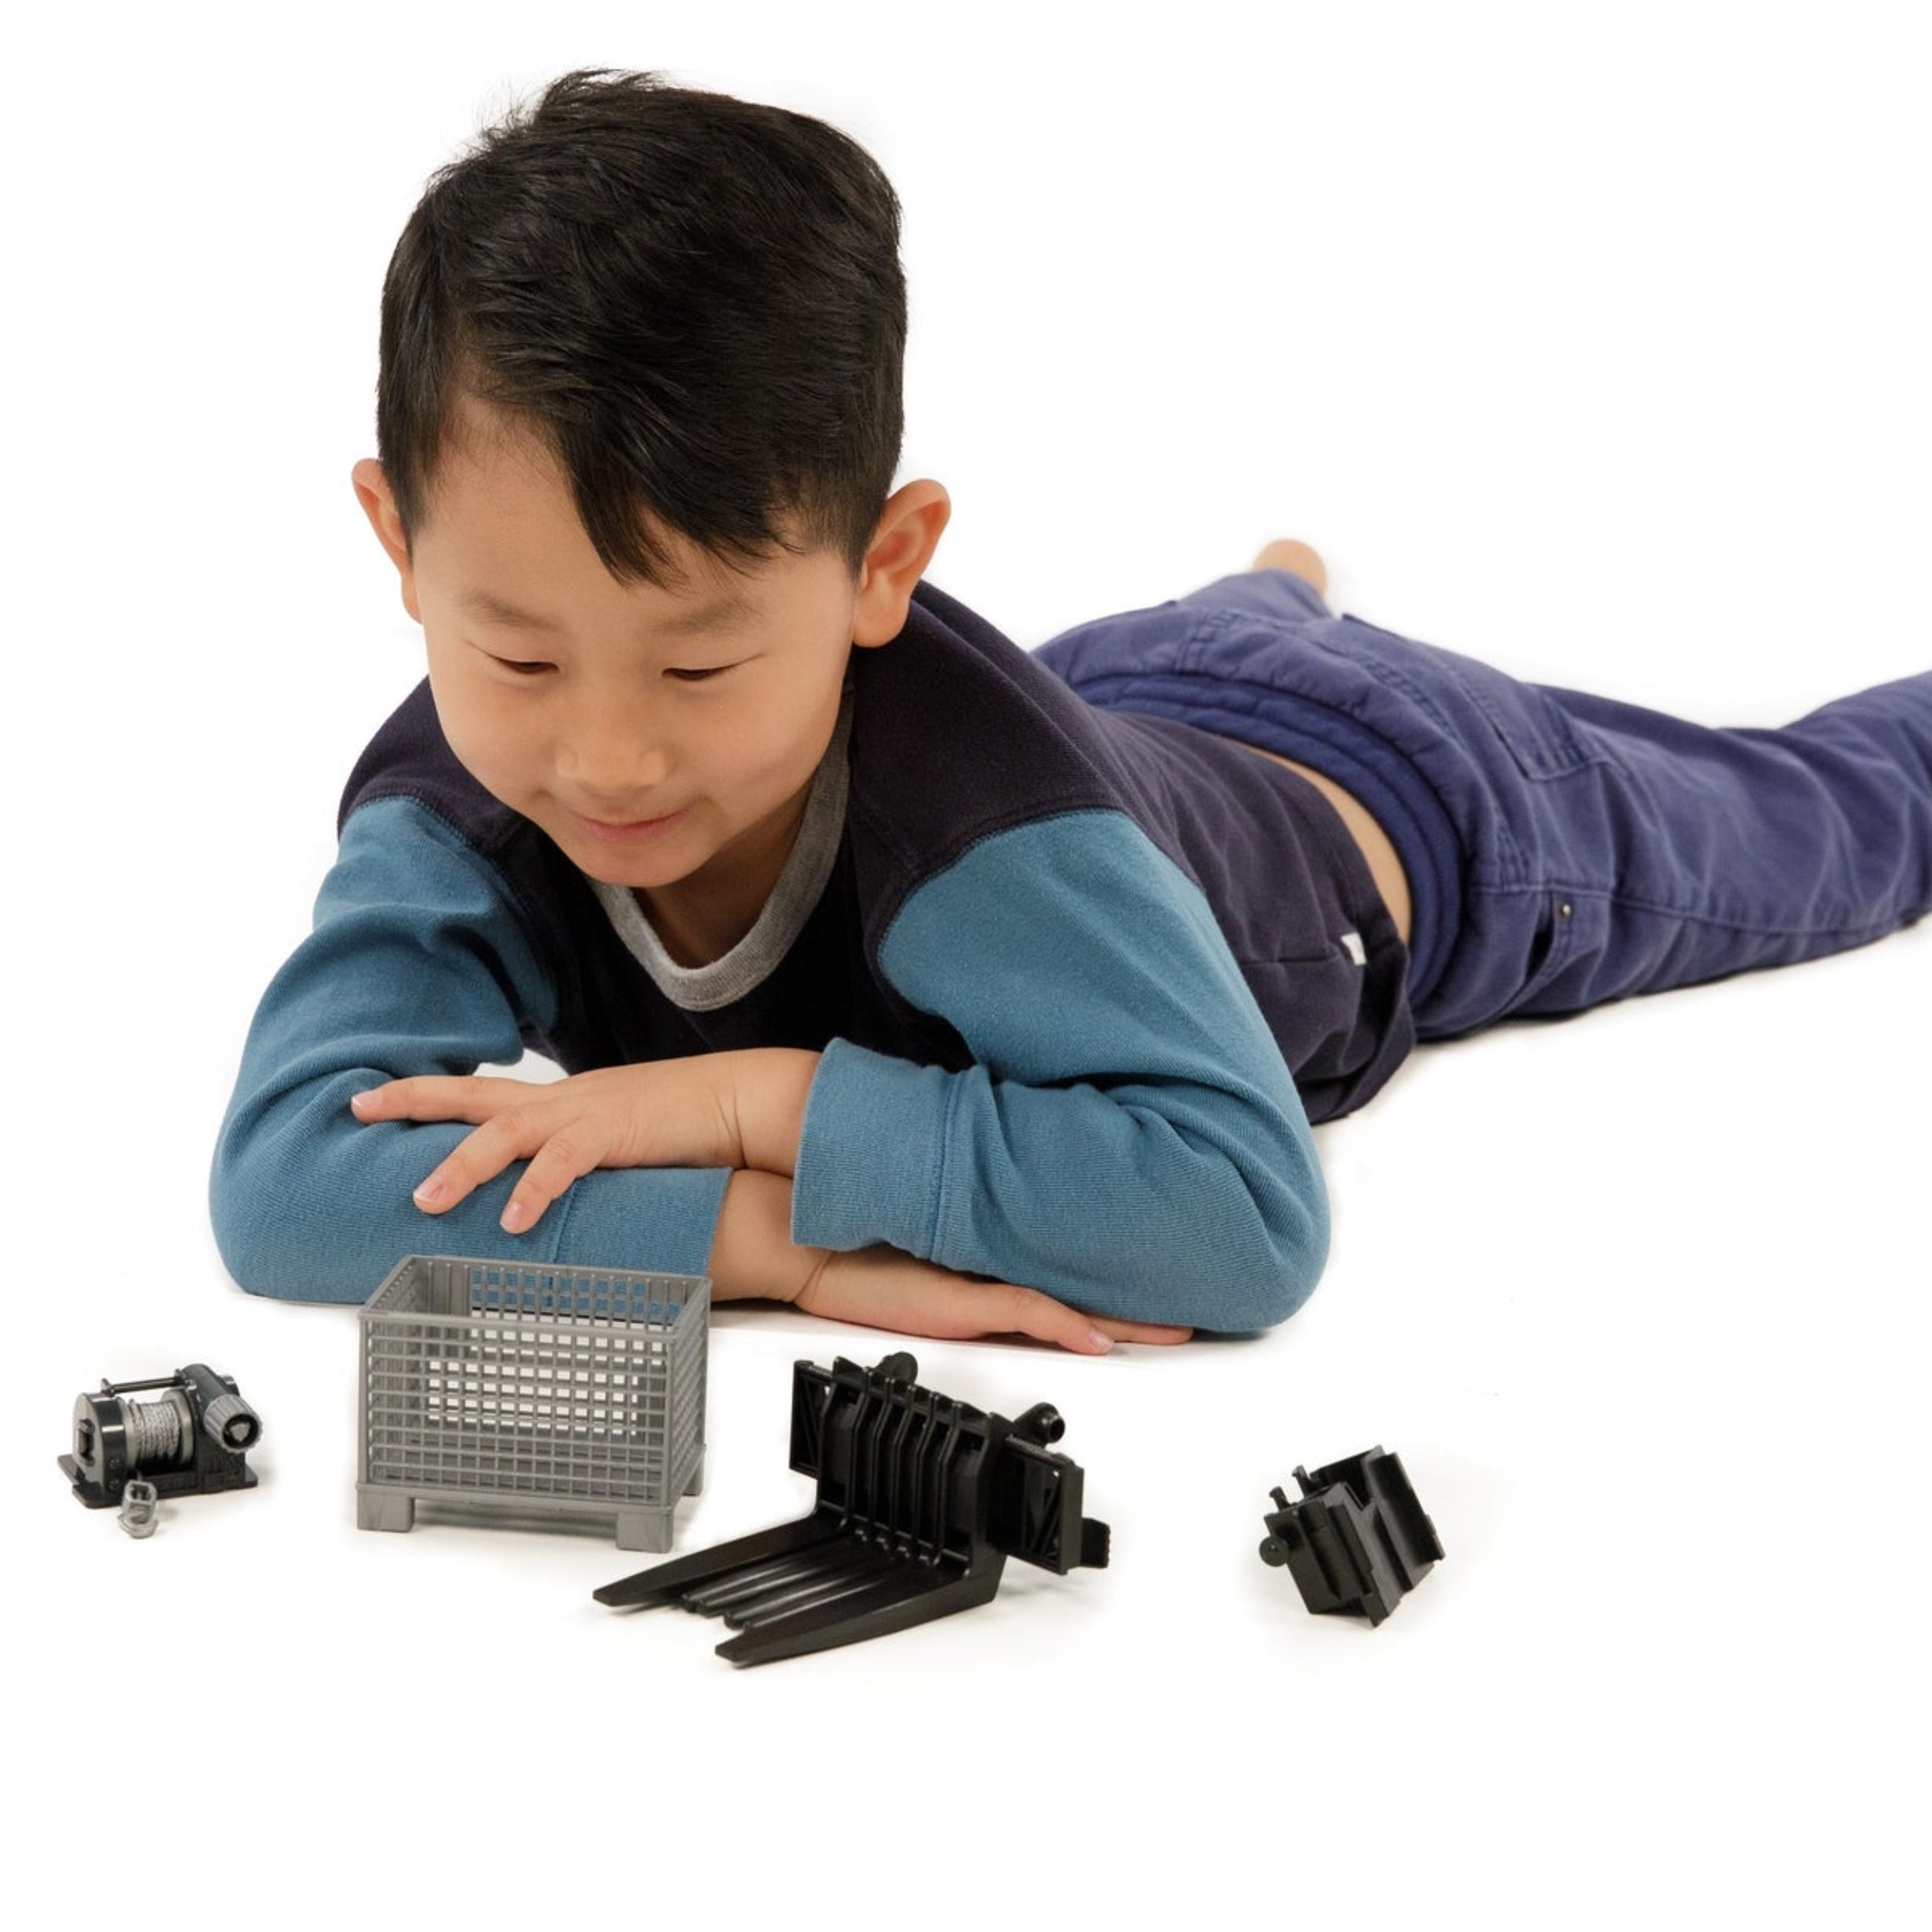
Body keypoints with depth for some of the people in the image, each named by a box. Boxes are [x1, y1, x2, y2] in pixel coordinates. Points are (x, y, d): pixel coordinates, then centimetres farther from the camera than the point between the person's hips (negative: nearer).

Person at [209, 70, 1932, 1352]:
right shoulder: (461, 795, -36)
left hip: (1400, 808, -3)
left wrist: (768, 1105, -54)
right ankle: (1276, 591, 75)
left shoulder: (976, 802, -51)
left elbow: (1250, 1210, -54)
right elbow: (281, 1181, -45)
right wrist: (798, 1243, -55)